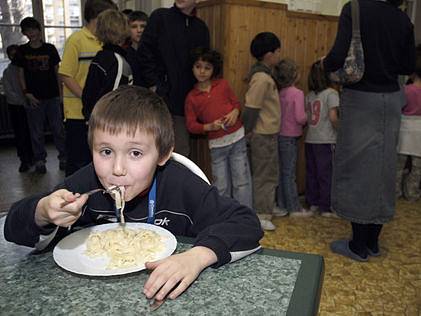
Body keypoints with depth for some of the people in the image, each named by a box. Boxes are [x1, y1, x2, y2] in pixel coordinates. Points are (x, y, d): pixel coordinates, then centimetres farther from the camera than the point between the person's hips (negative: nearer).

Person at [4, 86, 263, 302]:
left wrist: (198, 256, -38)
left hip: (166, 295, -2)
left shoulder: (180, 185, -21)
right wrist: (43, 212, -28)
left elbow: (248, 224, -23)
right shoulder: (87, 183, -12)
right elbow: (15, 229, -5)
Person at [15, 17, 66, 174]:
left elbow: (57, 71, 8)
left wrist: (61, 91, 2)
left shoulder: (50, 48, 6)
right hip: (34, 97, 0)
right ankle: (39, 160, 15)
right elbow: (21, 73, 6)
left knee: (58, 129, 2)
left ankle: (63, 157, 12)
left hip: (52, 96, 0)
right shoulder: (22, 50, 5)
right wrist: (26, 93, -5)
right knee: (36, 132, 4)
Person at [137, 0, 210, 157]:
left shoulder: (201, 28, 13)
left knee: (182, 151, 8)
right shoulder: (160, 17, 1)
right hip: (159, 97, -3)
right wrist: (153, 84, -10)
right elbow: (144, 52, -4)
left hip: (184, 101, 4)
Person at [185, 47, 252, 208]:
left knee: (241, 181, 6)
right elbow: (191, 125, -1)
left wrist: (235, 112, -13)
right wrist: (209, 126, -16)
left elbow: (236, 102, 10)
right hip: (216, 144, 0)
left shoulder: (223, 84, 3)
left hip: (237, 137, 1)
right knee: (221, 185, 9)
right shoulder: (191, 97, 1)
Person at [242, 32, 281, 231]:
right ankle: (261, 216, 10)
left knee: (265, 174, 17)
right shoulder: (262, 78, -20)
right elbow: (251, 107, -22)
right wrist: (248, 131, -15)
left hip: (268, 134, 10)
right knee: (264, 175, -1)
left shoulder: (264, 74, 12)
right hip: (264, 135, -10)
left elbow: (255, 106, 15)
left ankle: (263, 210, 29)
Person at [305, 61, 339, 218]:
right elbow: (333, 117, -16)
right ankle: (326, 208, 9)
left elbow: (305, 117, 5)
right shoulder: (331, 93, -8)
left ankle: (312, 203, 23)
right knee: (326, 174, 2)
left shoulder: (310, 95, 8)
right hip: (326, 140, -5)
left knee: (311, 172, 12)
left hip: (310, 139, 6)